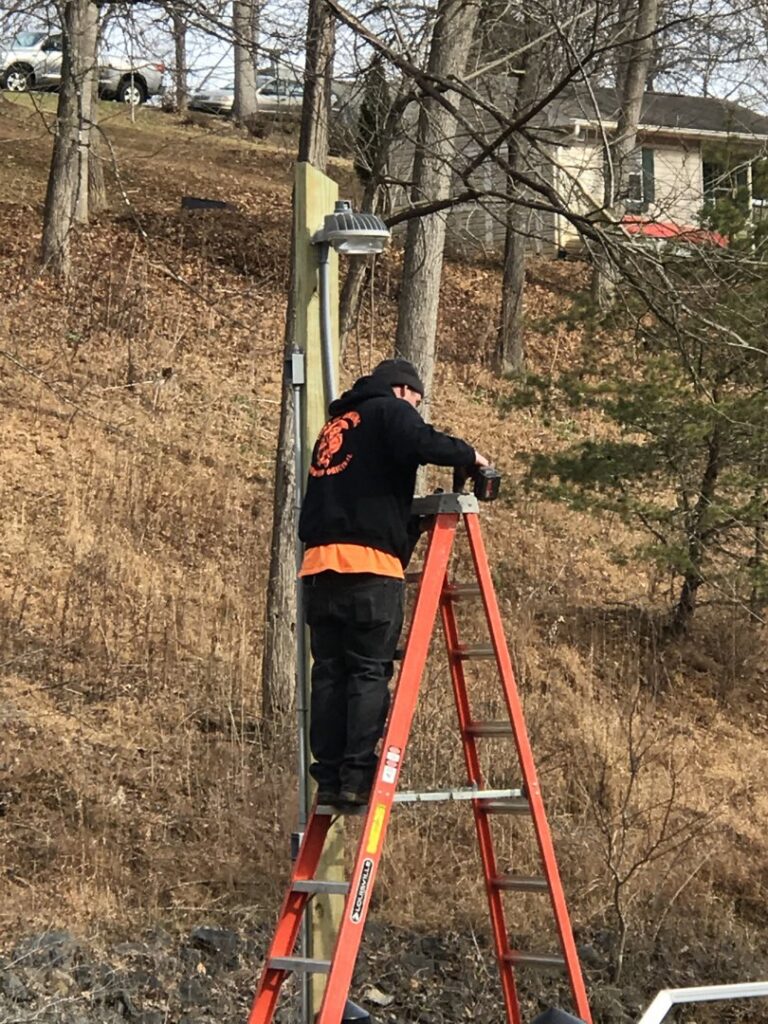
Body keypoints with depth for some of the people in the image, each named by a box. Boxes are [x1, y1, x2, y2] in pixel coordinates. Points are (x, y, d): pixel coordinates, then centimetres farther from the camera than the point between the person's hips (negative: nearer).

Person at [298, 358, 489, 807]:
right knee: (370, 672, -5)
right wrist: (470, 455, 1)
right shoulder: (389, 410, 6)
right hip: (369, 566, -7)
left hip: (318, 564, 7)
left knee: (329, 673, 6)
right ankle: (358, 775, -9)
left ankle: (329, 778, 5)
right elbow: (422, 444, -16)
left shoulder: (334, 425, 29)